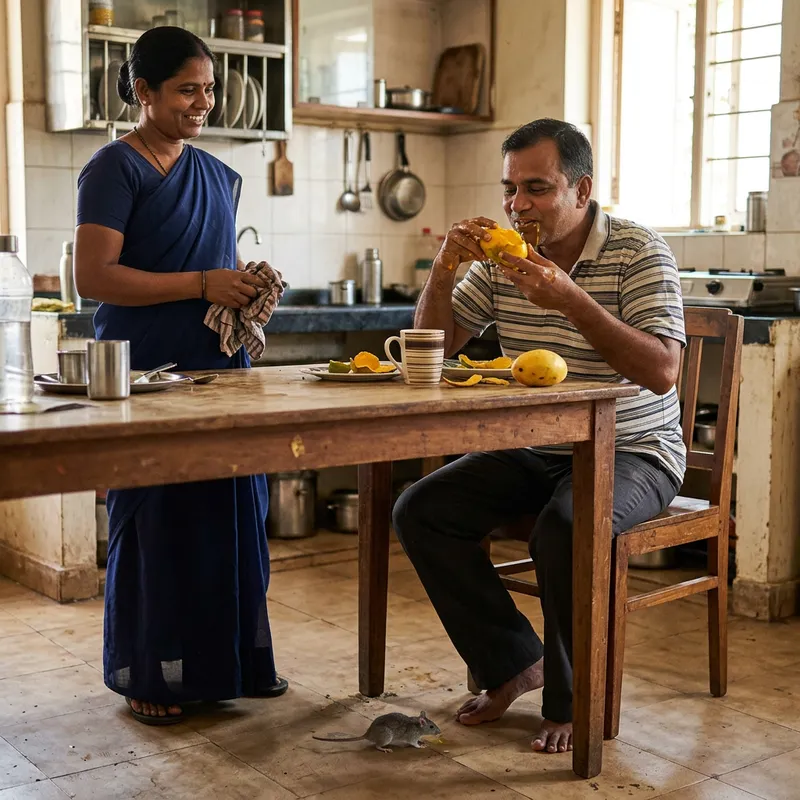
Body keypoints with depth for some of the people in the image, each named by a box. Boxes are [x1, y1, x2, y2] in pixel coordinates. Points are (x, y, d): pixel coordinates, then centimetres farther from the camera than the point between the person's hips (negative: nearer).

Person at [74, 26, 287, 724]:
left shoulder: (219, 176, 17)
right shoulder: (115, 169, -5)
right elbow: (93, 276, -15)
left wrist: (250, 289, 5)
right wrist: (203, 285, -16)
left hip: (218, 371, 7)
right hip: (147, 375, -6)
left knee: (233, 514, 7)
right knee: (154, 521, -1)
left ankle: (232, 659, 21)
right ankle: (148, 676, 13)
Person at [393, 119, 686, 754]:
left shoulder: (640, 253, -11)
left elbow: (662, 372, -22)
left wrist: (573, 302, -30)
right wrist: (445, 268, -11)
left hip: (631, 452, -5)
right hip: (532, 450, 6)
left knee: (563, 527, -35)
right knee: (420, 512, -11)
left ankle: (572, 701, -10)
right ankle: (514, 661, 3)